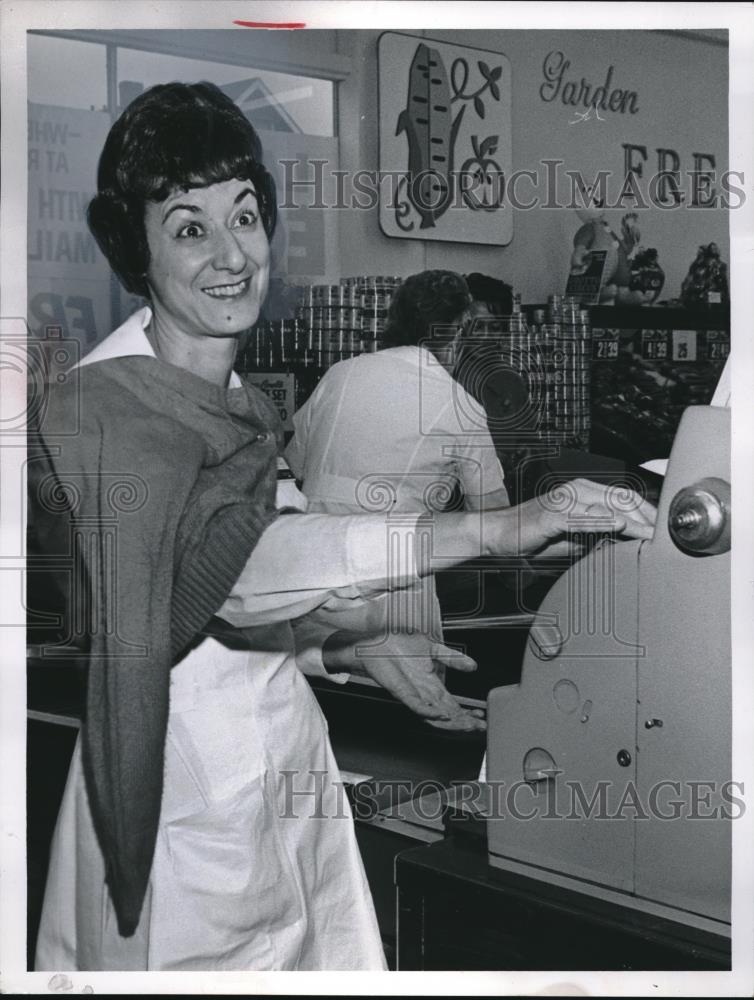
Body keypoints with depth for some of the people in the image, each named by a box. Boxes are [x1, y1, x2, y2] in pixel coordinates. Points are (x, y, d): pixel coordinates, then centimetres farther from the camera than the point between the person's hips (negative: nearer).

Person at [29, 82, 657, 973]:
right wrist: (495, 529, -43)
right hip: (185, 792, -7)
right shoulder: (98, 408, -20)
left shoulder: (235, 399, 8)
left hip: (286, 764, 8)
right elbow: (236, 562, -36)